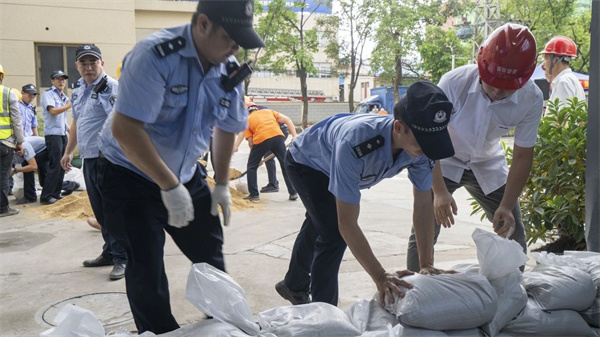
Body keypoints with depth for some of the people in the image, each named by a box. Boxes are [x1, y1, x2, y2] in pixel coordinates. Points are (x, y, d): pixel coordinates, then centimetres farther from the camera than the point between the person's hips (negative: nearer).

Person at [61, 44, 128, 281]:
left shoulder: (112, 87, -11)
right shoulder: (78, 90, 16)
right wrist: (68, 152, 29)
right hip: (88, 159, 8)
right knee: (100, 211, 15)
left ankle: (121, 259, 4)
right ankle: (109, 253, 26)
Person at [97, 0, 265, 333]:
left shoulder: (229, 70, -6)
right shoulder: (155, 55, -27)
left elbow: (227, 127, 9)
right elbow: (125, 129, -34)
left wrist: (222, 184, 8)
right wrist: (169, 187, -32)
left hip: (186, 175, 6)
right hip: (131, 175, -6)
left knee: (210, 252, 13)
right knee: (146, 268, -4)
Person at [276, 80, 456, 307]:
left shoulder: (420, 146, -32)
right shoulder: (354, 144, -50)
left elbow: (423, 205, -20)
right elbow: (347, 223, -47)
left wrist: (426, 265, -24)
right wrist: (380, 277, -47)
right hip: (305, 162, -6)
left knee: (317, 227, 24)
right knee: (334, 234, -23)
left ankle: (294, 286, 50)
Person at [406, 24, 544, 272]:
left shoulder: (532, 99, -22)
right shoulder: (454, 83, -31)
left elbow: (522, 157, -13)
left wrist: (507, 206, -21)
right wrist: (439, 192, -31)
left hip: (488, 166, 3)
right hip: (445, 162, -3)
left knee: (513, 233, 5)